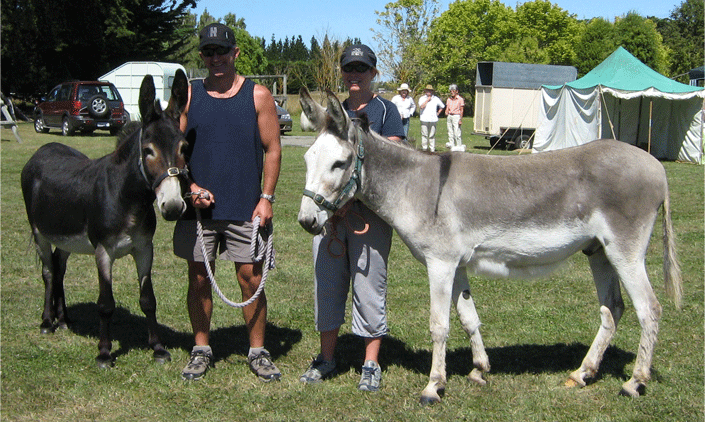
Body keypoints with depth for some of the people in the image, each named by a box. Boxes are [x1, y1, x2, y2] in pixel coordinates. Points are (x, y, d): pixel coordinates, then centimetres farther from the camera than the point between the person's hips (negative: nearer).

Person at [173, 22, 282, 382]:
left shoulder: (258, 96, 2)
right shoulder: (188, 95, 6)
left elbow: (273, 150, 1)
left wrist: (266, 197, -7)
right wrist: (190, 186, -9)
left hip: (245, 208, -2)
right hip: (198, 206, 2)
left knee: (251, 279, 2)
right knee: (199, 278, 8)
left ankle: (257, 352, 17)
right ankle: (201, 350, 23)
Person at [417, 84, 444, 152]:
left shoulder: (436, 99, 12)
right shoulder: (422, 98, 6)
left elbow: (441, 107, 25)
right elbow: (421, 107, -11)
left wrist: (438, 113, 13)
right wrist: (427, 100, -8)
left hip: (433, 119, 1)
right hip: (424, 119, -1)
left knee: (432, 135, 0)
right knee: (424, 135, -4)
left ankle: (432, 149, 4)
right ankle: (424, 148, 2)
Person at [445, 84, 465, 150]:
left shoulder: (460, 99, -3)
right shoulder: (449, 99, 14)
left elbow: (461, 110, -4)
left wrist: (460, 119, -11)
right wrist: (446, 112, -6)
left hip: (456, 116, -6)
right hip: (450, 116, 6)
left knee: (457, 132, -11)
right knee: (450, 132, 4)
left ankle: (459, 146, -6)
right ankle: (451, 144, 8)